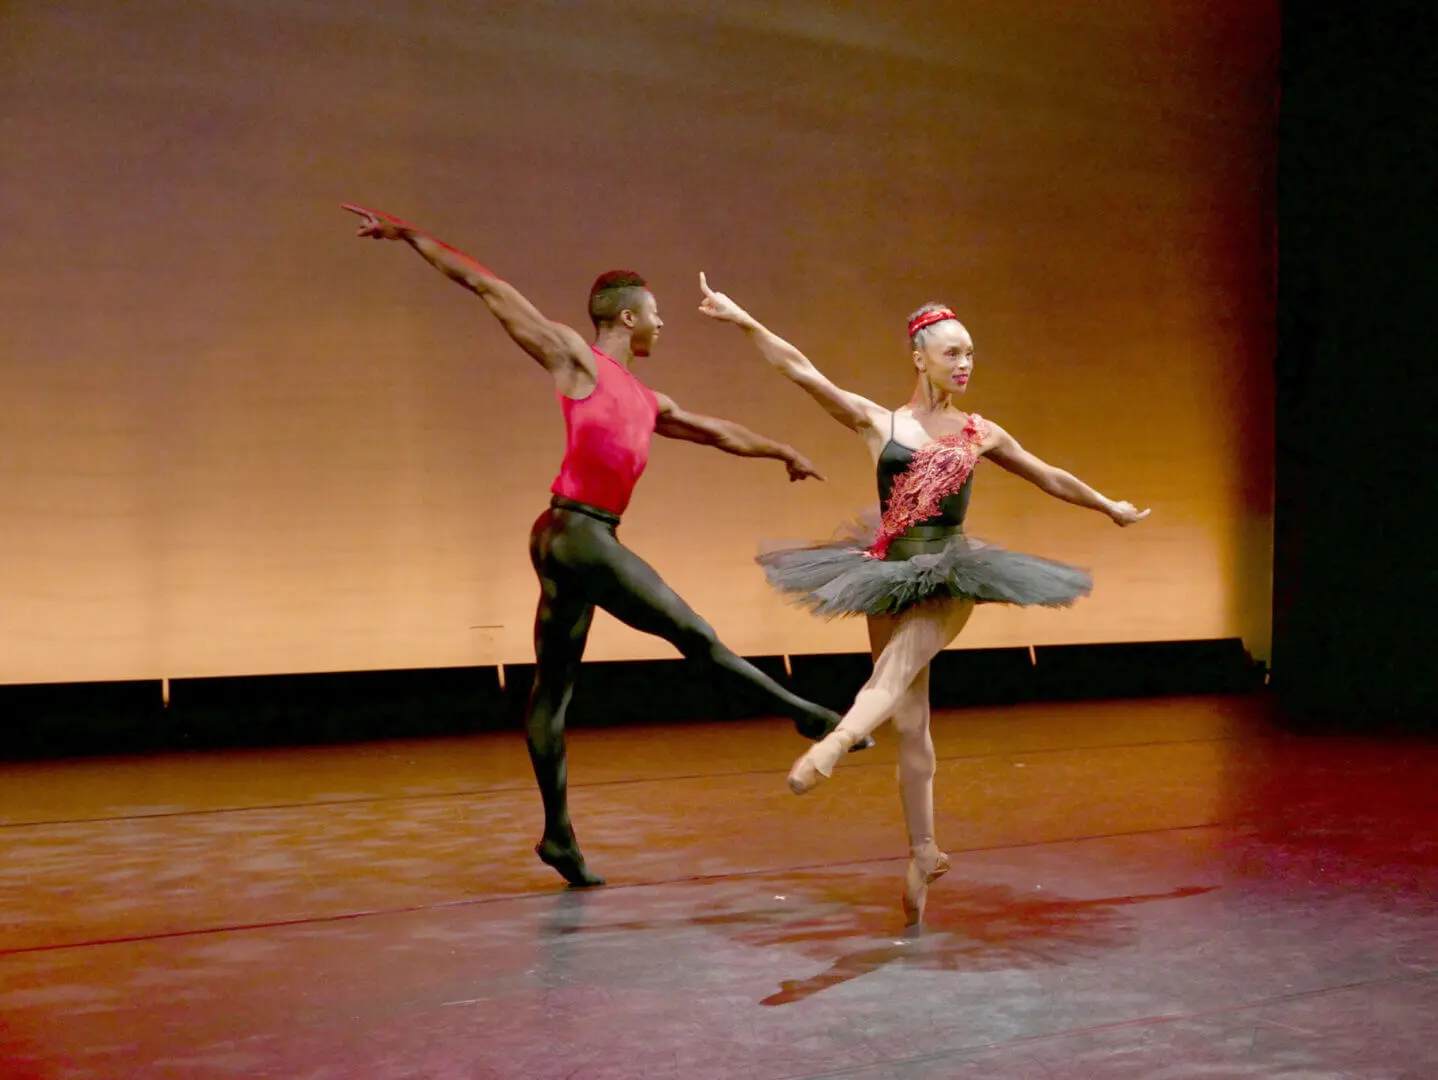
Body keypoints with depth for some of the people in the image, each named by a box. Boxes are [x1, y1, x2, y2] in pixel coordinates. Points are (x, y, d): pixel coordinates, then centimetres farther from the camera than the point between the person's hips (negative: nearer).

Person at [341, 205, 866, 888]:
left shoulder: (644, 401, 21)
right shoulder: (575, 359, 1)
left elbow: (716, 431, 36)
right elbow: (486, 286, 2)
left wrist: (783, 452, 46)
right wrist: (410, 235, 1)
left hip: (590, 541, 8)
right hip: (575, 532, -8)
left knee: (554, 688, 9)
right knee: (692, 634, -1)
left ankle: (558, 835, 12)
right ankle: (802, 714, 8)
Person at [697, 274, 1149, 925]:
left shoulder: (979, 433, 7)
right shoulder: (878, 423, 2)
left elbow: (1048, 478, 21)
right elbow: (802, 370, -5)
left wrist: (1110, 508, 31)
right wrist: (742, 320, -13)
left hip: (951, 580, 0)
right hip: (891, 578, 1)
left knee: (896, 669, -30)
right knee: (910, 721, 3)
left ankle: (833, 745, -51)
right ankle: (922, 852, 12)